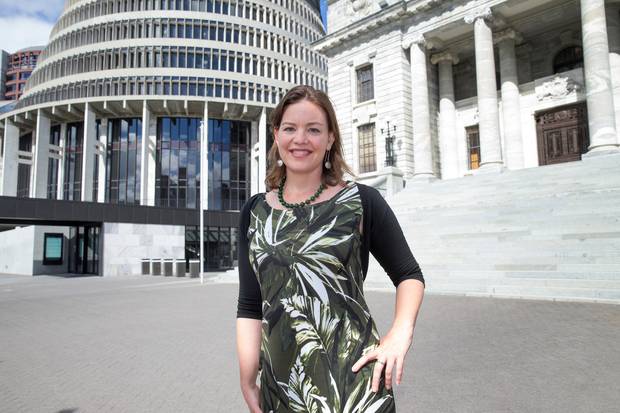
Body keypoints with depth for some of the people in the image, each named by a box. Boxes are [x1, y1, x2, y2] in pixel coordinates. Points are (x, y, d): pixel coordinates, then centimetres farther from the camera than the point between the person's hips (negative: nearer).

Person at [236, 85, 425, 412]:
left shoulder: (362, 202, -5)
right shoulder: (255, 212, 4)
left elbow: (410, 276, 4)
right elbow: (249, 306, 6)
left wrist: (400, 332, -12)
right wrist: (248, 383, 1)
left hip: (352, 380, -3)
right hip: (279, 382, 4)